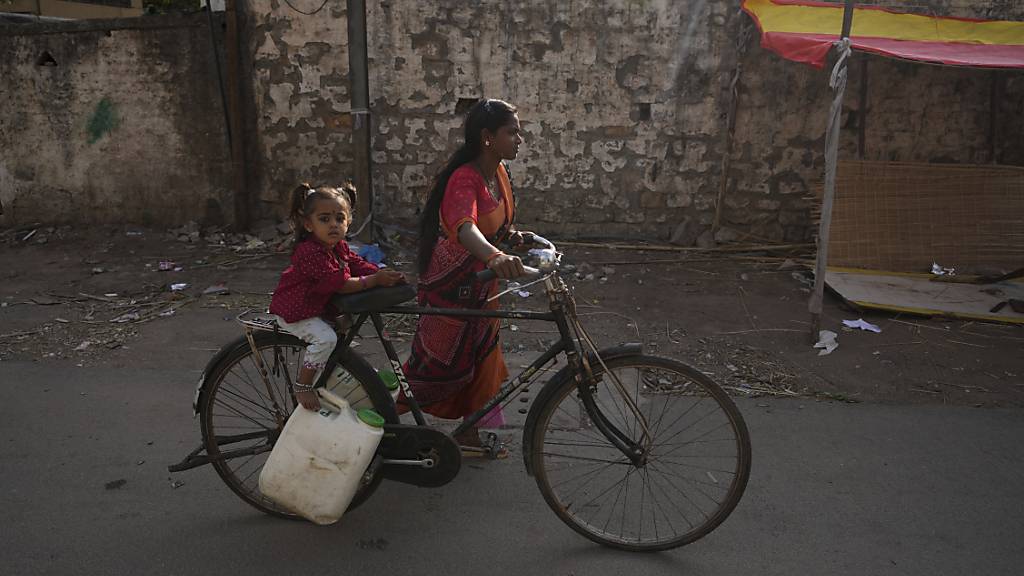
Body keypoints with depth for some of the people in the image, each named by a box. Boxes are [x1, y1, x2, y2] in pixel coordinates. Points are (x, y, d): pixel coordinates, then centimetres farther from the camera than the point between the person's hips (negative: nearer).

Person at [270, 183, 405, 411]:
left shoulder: (340, 248, 2)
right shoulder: (311, 252, -28)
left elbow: (358, 265, -1)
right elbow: (341, 284, -31)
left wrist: (386, 274, -18)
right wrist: (376, 280, -29)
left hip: (319, 307, 10)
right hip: (295, 311, -9)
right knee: (326, 338, -26)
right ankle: (302, 385, -9)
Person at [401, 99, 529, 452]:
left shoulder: (497, 172, 1)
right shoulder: (465, 178, -27)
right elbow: (464, 226, -47)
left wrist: (511, 234, -4)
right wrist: (494, 256, -66)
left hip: (480, 279, 8)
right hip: (452, 282, -8)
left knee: (482, 356, 16)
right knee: (439, 360, 4)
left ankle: (471, 434, 32)